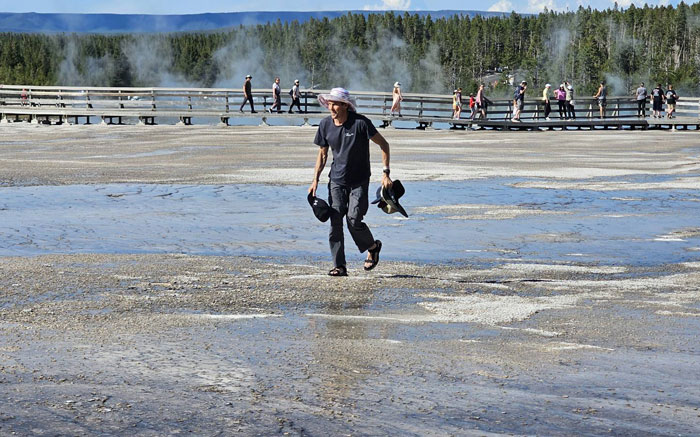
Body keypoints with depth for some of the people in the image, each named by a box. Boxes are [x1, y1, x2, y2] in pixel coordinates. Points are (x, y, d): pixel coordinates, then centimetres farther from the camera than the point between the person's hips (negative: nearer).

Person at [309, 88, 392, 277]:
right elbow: (322, 153, 11)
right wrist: (315, 179, 2)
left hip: (359, 181, -4)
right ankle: (339, 266, -1)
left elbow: (384, 144, -8)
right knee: (335, 222, -6)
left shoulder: (360, 123, -15)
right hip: (337, 181, 4)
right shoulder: (325, 125, -1)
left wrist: (385, 173, -13)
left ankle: (373, 246, 19)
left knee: (353, 220, -12)